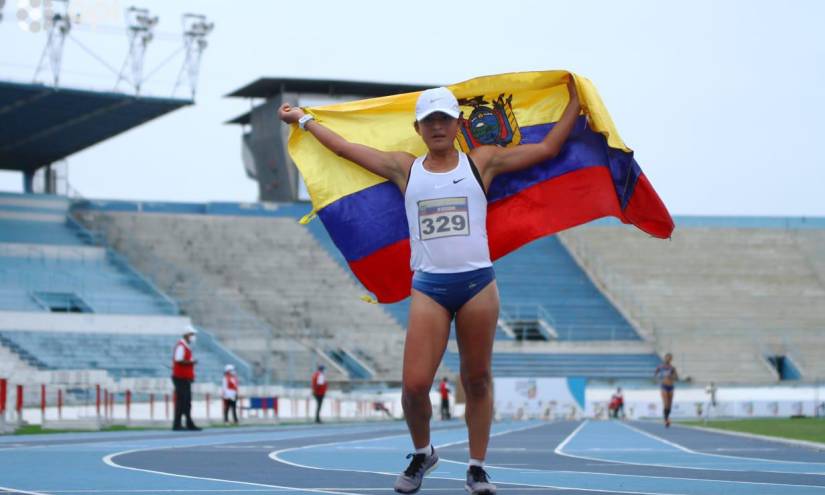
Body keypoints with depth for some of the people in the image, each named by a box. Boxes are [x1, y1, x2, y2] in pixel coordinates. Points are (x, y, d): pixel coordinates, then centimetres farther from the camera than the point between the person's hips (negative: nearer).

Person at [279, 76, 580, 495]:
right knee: (414, 384, -7)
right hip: (428, 287, 1)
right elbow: (346, 148, 18)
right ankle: (421, 454, 19)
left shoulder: (482, 162, 6)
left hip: (477, 283, -1)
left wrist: (575, 100, 9)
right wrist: (303, 119, 25)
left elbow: (547, 148, 9)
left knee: (477, 380, 6)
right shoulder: (404, 168, 9)